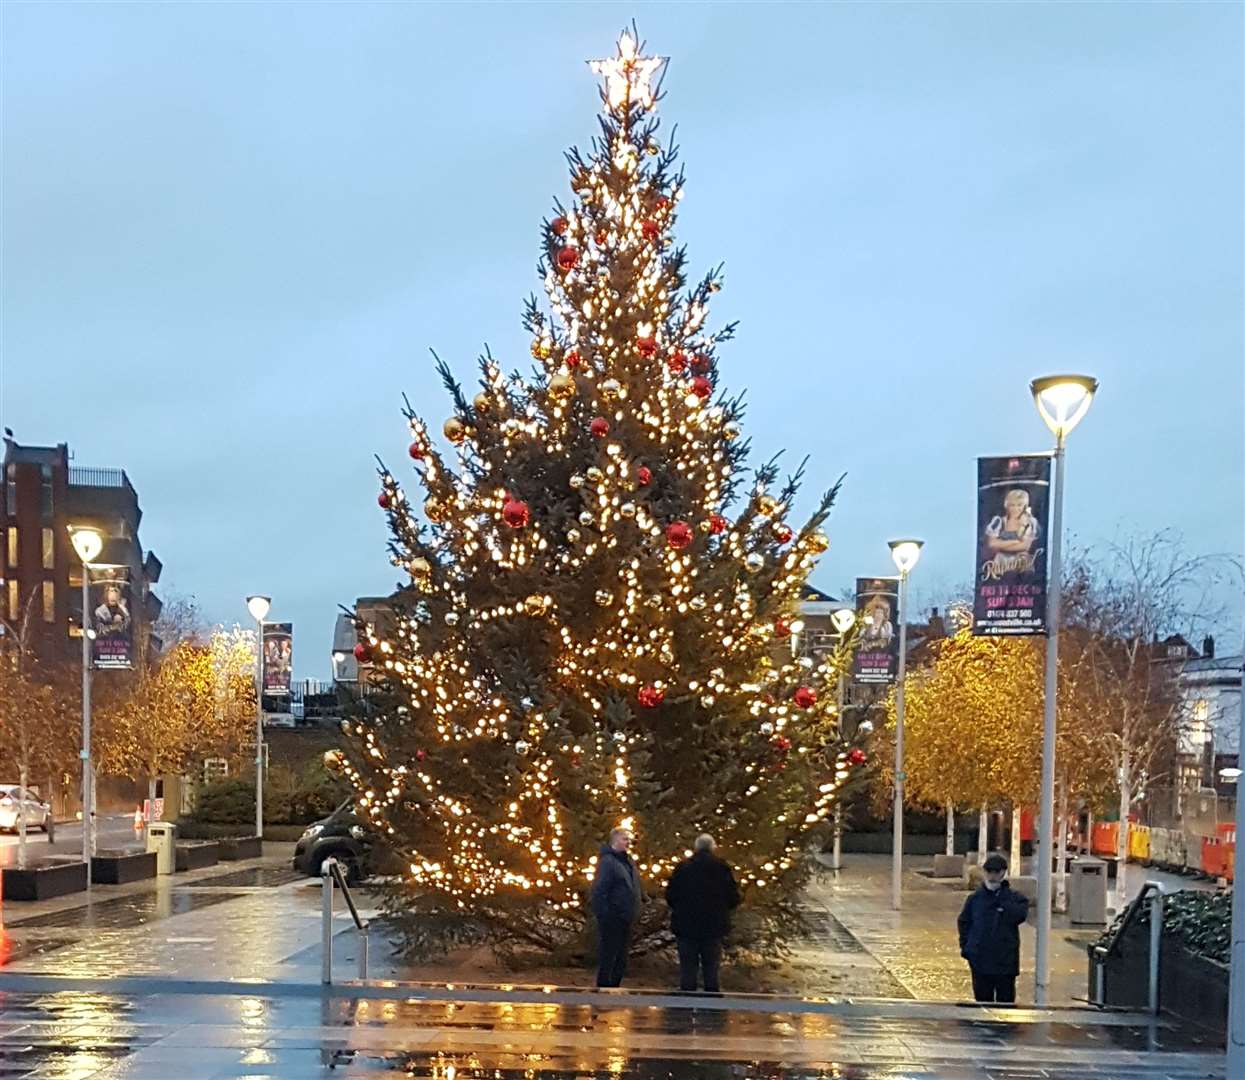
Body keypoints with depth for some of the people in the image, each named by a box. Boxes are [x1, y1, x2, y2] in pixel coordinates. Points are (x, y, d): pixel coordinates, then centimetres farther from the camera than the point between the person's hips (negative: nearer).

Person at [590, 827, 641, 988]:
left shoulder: (627, 861, 15)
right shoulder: (607, 861, -13)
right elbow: (599, 890, -18)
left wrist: (634, 914, 17)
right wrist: (604, 915, -22)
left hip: (625, 920, 9)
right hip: (612, 920, -9)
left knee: (621, 961, 15)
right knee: (607, 957, -3)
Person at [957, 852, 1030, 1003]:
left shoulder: (1015, 897, -2)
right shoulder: (975, 898, 5)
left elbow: (1019, 915, -20)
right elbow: (964, 922, 12)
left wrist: (1002, 898, -17)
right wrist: (965, 945, 3)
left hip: (1006, 961, -2)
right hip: (980, 960, 2)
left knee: (1006, 999, 4)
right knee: (982, 998, 10)